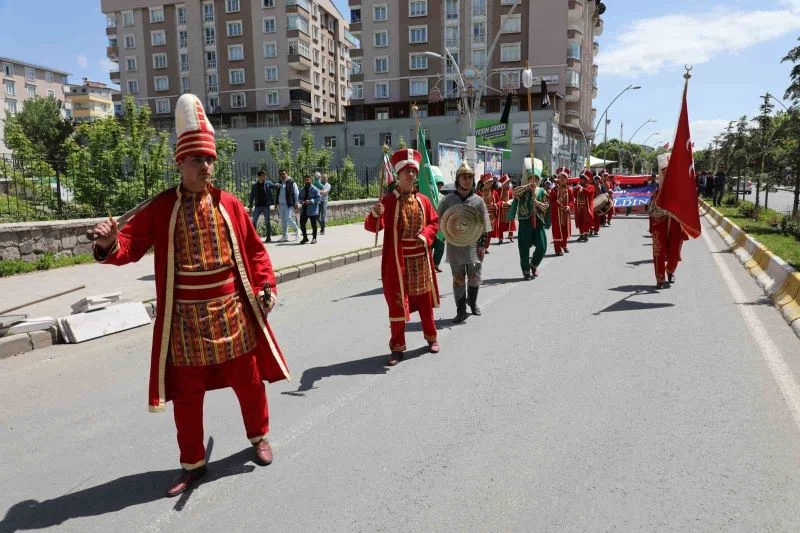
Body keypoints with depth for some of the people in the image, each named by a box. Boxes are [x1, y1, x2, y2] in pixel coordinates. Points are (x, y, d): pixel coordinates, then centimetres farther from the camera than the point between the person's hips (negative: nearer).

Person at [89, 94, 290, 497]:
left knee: (248, 380, 14)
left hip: (232, 312, 1)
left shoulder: (229, 204, 2)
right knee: (186, 393, 10)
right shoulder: (160, 207, -2)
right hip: (185, 318, 0)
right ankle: (193, 463, 30)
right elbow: (131, 245, -5)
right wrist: (109, 245, -27)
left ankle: (259, 437, 39)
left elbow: (254, 248, 7)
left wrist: (266, 285, -2)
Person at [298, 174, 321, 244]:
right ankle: (305, 237, 19)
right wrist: (301, 201, -6)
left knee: (313, 224, 3)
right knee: (302, 223, 4)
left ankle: (314, 238, 16)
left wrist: (310, 201, -22)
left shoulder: (314, 189, -5)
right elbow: (299, 198, 16)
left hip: (312, 210, -5)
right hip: (304, 210, 5)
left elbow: (318, 198, -10)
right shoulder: (302, 190, 13)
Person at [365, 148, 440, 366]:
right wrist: (374, 214, -39)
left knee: (425, 299, 16)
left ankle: (431, 337, 34)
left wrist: (426, 235, -7)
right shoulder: (388, 200, -8)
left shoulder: (423, 200, 6)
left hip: (420, 258, 4)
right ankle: (397, 347, 14)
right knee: (397, 302, 1)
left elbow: (434, 222, 13)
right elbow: (373, 227, -17)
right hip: (398, 260, -4)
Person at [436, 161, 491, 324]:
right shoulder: (449, 199, -1)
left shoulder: (478, 200, 1)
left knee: (474, 277, 11)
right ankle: (461, 310, 12)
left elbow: (485, 225, 3)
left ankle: (472, 301, 36)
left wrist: (483, 244, -2)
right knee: (458, 278, 4)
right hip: (455, 246, -1)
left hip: (474, 246, 1)